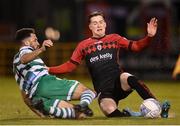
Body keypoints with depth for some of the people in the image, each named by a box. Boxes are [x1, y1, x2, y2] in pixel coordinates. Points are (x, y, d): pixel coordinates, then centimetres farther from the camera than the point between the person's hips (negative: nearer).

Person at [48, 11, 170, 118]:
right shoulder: (83, 45, 11)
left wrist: (149, 36, -8)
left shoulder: (114, 39, 12)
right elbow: (70, 66, 13)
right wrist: (48, 69, 2)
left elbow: (136, 46, 8)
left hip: (120, 83, 1)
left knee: (130, 79, -37)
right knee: (110, 111, -35)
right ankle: (129, 115, -9)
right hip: (104, 91, -1)